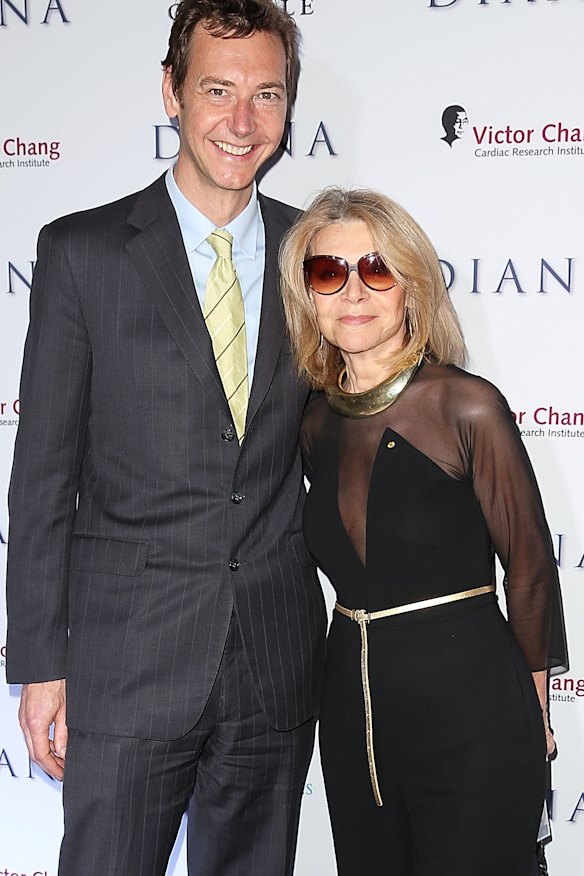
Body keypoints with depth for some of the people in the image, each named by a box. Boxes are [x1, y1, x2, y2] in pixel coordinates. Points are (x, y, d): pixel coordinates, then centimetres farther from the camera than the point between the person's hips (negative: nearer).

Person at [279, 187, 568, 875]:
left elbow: (530, 565, -4)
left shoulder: (467, 406, -12)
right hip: (351, 709, 6)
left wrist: (529, 717, 4)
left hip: (470, 717, -5)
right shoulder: (317, 422, 5)